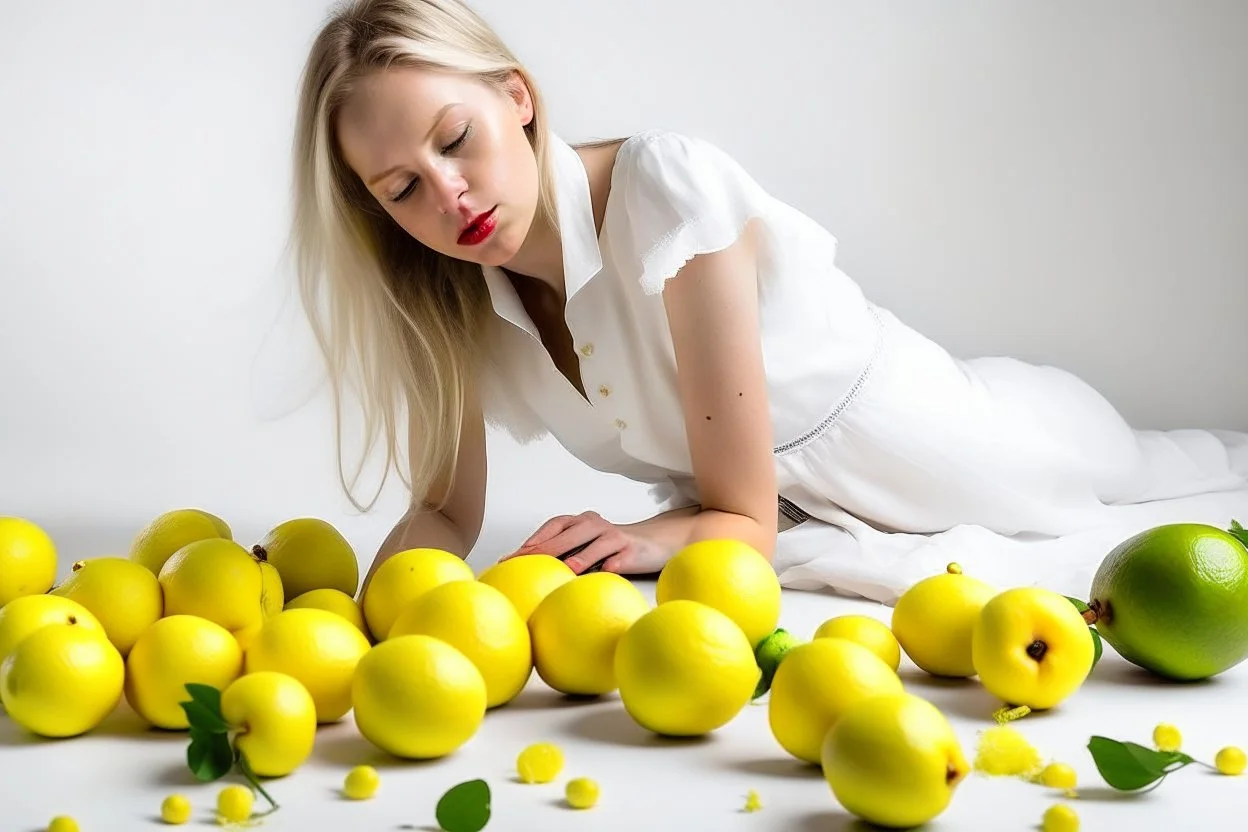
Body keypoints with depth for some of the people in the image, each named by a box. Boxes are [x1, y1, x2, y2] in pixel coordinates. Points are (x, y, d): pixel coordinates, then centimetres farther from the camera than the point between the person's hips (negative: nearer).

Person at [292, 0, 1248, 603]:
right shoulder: (442, 289, -19)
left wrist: (646, 541, -52)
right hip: (791, 521, 5)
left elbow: (743, 521, -32)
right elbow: (446, 510, -11)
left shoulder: (668, 188, -37)